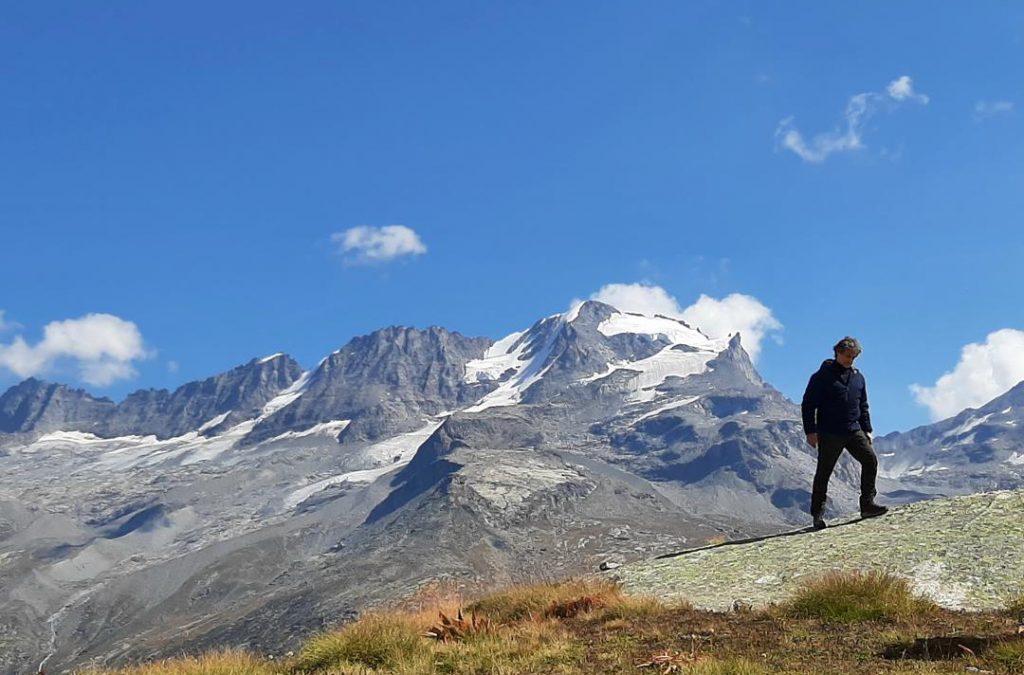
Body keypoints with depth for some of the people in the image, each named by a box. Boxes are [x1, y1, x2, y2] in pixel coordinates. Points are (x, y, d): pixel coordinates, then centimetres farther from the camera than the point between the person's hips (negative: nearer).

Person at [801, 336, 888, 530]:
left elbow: (863, 406, 22)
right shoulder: (823, 376, -5)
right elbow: (808, 404, -6)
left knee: (870, 459, -10)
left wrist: (867, 430, 15)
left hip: (853, 430, 5)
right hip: (829, 433, -5)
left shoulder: (858, 377, 12)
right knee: (823, 472, 0)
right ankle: (817, 515, 8)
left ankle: (867, 504, -4)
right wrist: (810, 431, -11)